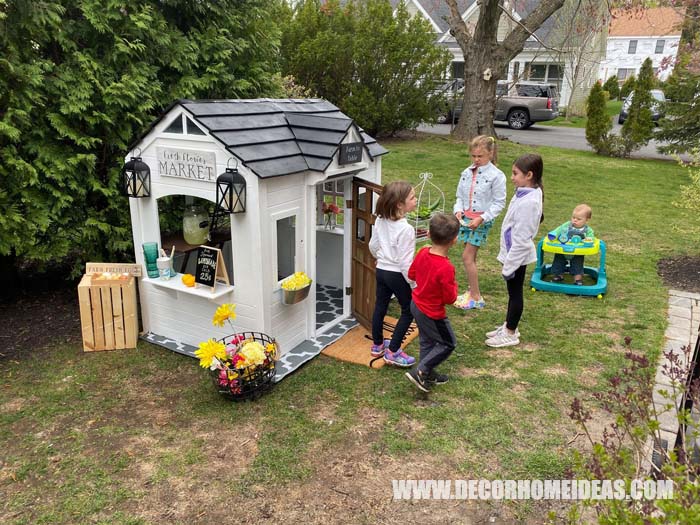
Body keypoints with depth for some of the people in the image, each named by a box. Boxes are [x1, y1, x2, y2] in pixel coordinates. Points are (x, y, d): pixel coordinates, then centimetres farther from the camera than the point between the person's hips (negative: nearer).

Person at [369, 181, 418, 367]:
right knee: (408, 311, 10)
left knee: (380, 307, 20)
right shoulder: (406, 229, -26)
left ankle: (377, 345, 37)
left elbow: (373, 246, 9)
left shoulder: (380, 221, -4)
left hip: (381, 270, 7)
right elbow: (405, 261, -24)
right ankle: (393, 352, 11)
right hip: (397, 275, -7)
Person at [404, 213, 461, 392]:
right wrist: (453, 285, -5)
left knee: (427, 341, 24)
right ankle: (420, 371, 8)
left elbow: (411, 274, 6)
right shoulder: (446, 268, -33)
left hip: (416, 305, 8)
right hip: (432, 313, -8)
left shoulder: (423, 253, -11)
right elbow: (449, 298, -23)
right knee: (448, 343, 13)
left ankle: (428, 374, 39)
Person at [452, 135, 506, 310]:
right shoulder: (466, 173, 5)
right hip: (466, 218, 6)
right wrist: (458, 210, -7)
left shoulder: (496, 175, -11)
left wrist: (481, 218, -19)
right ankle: (472, 290, 25)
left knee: (467, 257, -9)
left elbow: (499, 203, -11)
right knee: (470, 257, 13)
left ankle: (476, 298, 1)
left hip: (482, 221, -6)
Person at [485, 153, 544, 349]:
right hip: (513, 252, 9)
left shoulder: (528, 202, -27)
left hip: (518, 255, -9)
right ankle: (509, 325, 37)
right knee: (513, 291, 21)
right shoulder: (525, 194, 3)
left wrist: (509, 265, -20)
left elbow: (521, 240, -25)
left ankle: (510, 334, 23)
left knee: (515, 293, 6)